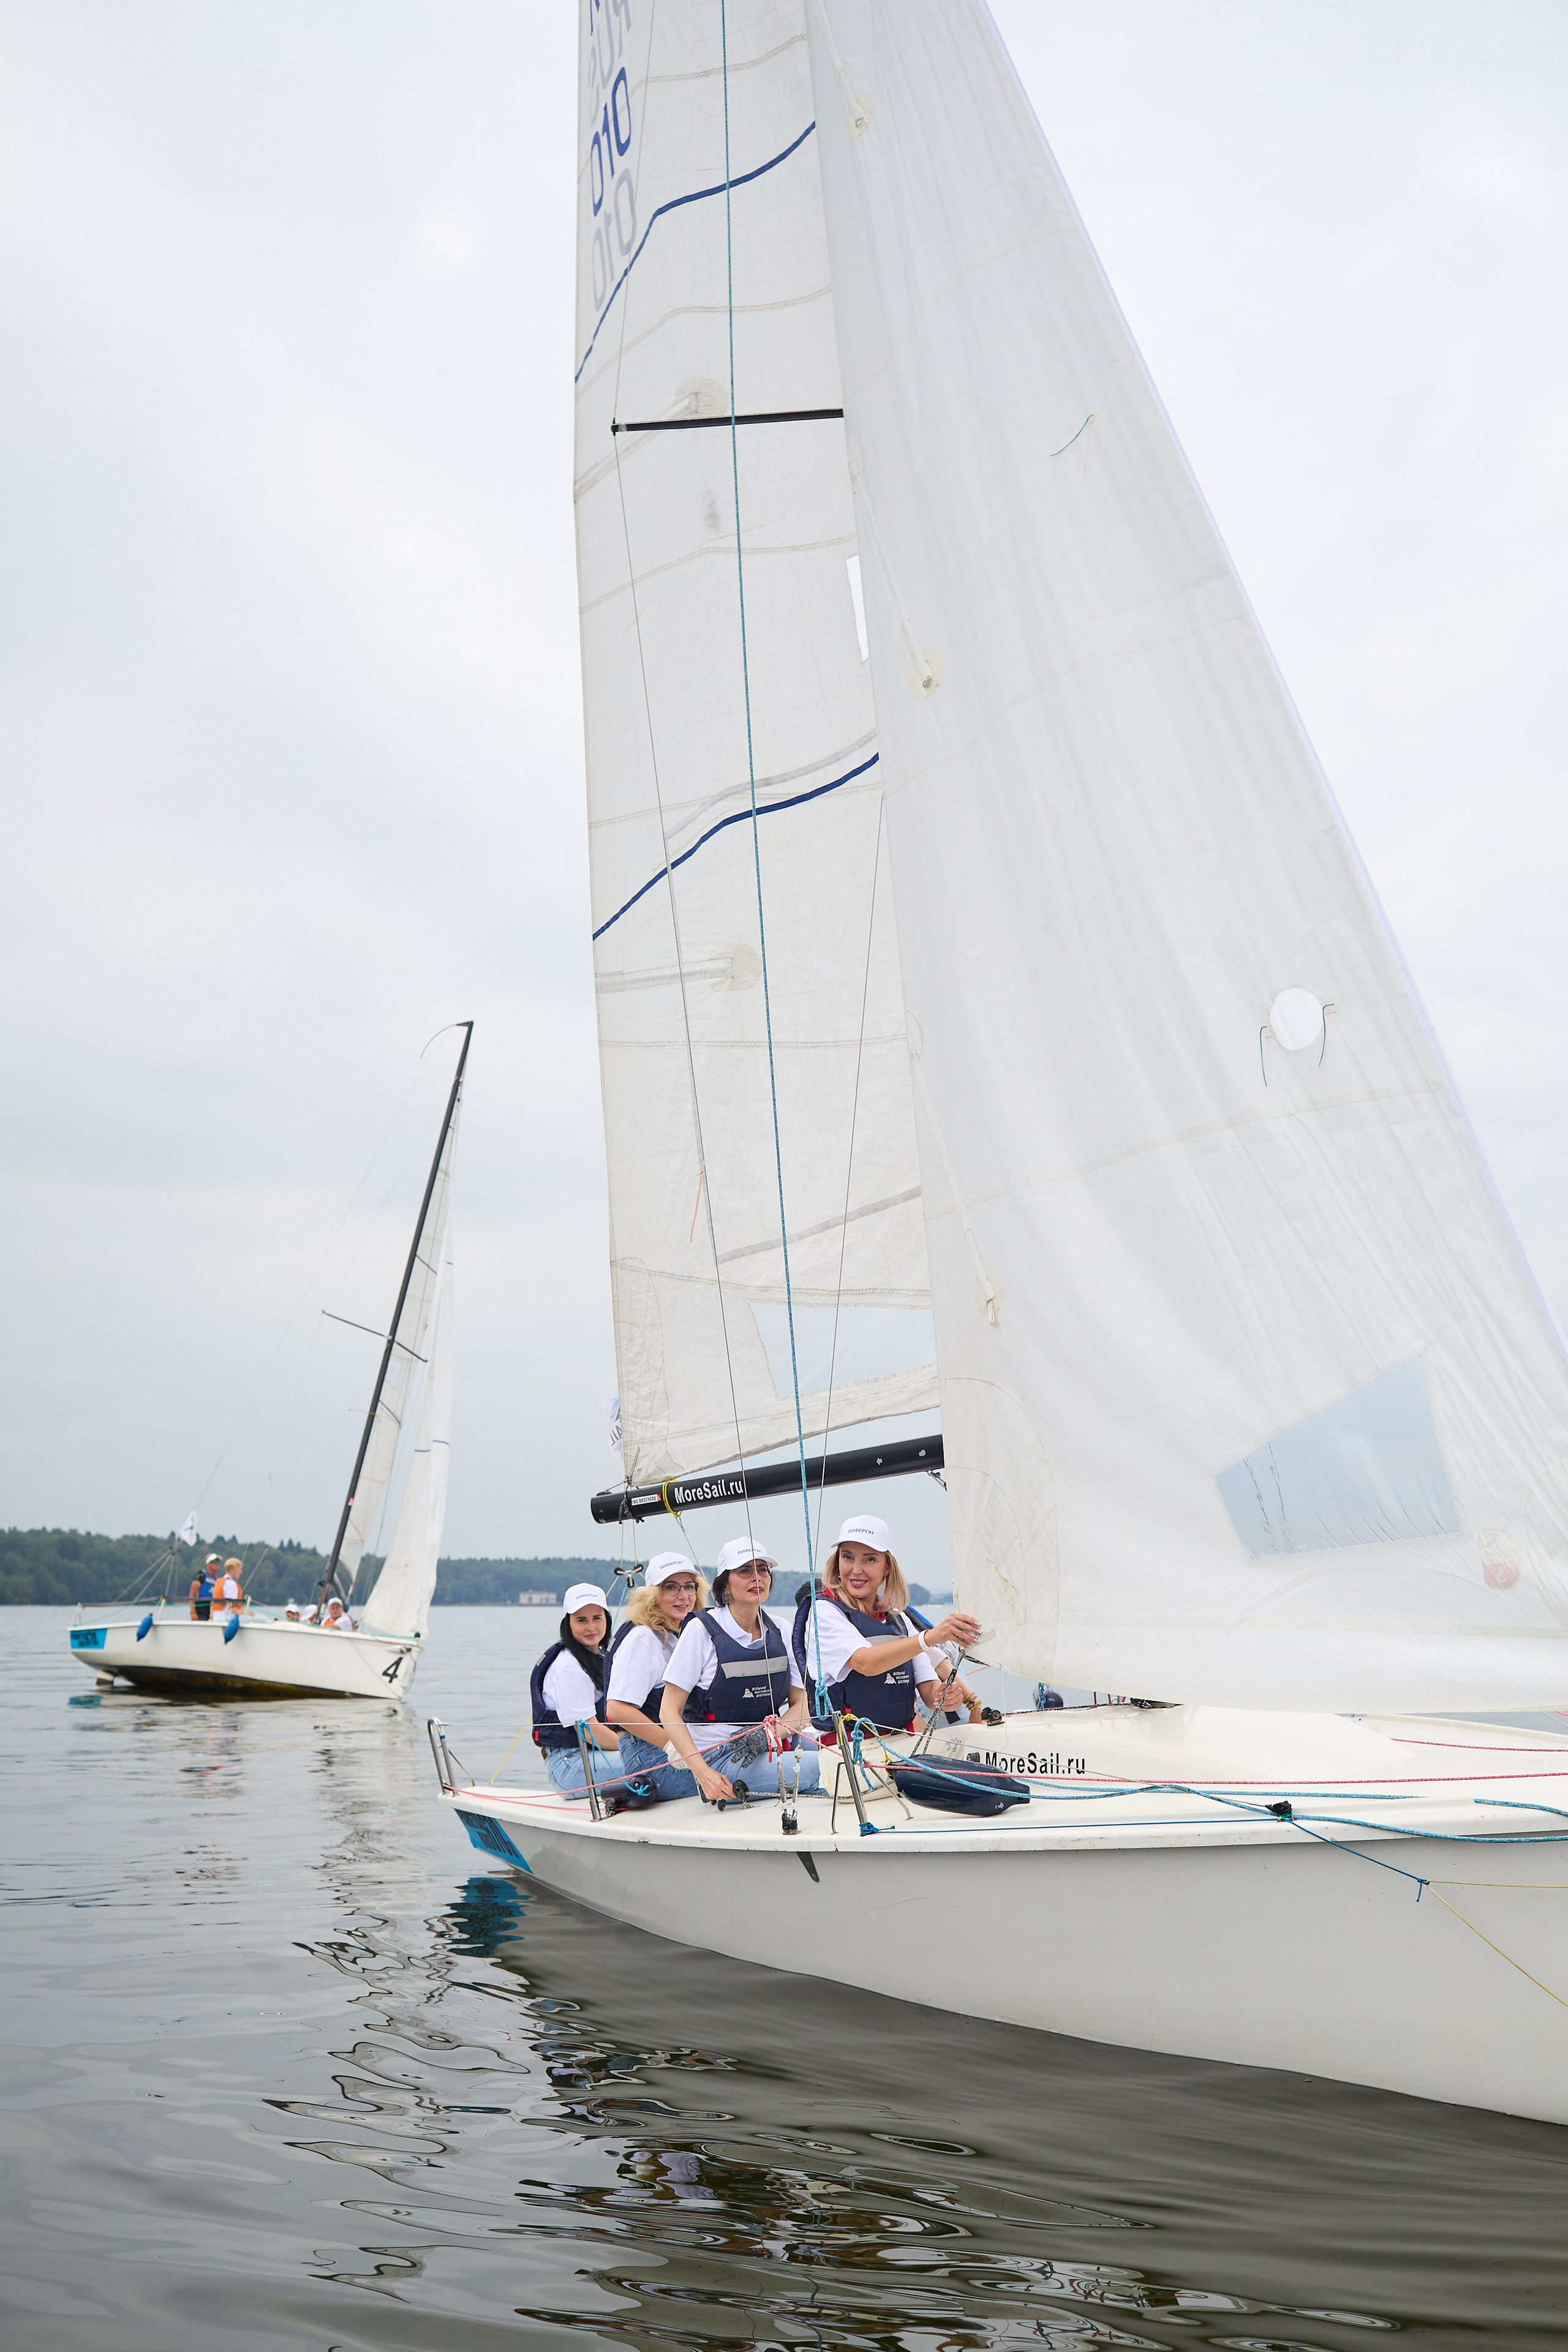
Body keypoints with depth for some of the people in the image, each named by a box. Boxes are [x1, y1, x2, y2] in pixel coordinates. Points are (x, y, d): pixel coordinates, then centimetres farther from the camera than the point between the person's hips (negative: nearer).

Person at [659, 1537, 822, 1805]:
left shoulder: (779, 1632, 9)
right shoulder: (702, 1629, -5)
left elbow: (800, 1704, 10)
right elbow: (669, 1713, -6)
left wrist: (770, 1733, -13)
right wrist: (703, 1774, -18)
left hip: (769, 1750, 6)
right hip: (720, 1759, -6)